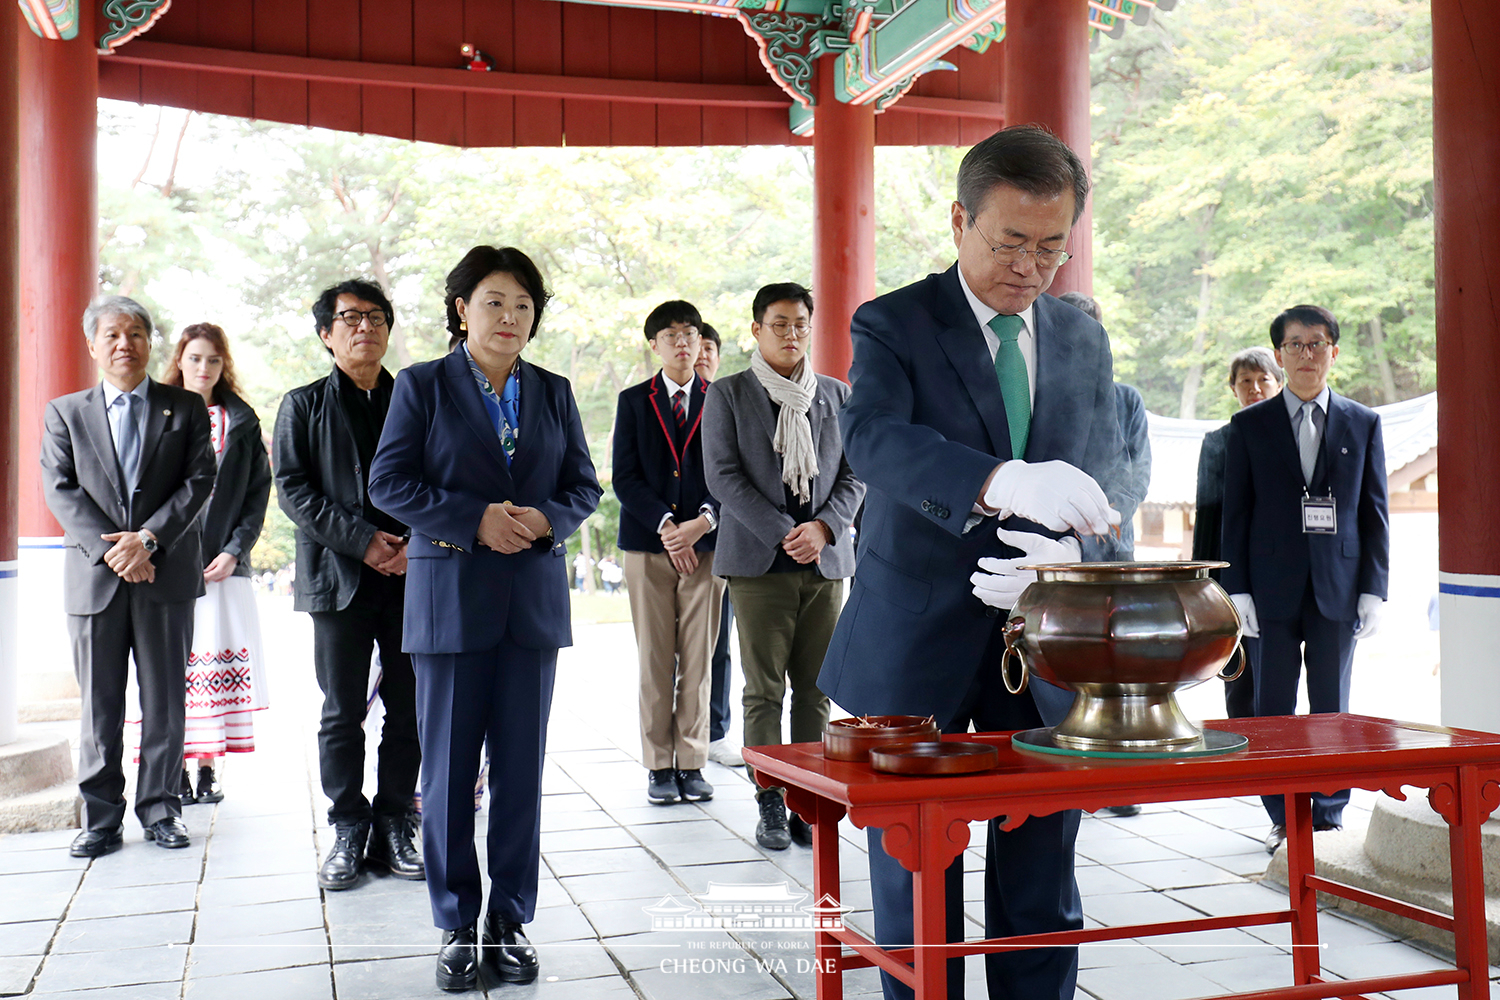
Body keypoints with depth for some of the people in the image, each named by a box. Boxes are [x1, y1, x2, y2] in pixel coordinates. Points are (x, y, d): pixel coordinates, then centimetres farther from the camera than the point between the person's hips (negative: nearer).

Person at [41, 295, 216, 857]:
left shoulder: (186, 408, 9)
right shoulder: (65, 414, 11)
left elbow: (199, 480, -2)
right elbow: (60, 490, 1)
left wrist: (149, 539, -15)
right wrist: (110, 548, -13)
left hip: (167, 575, 0)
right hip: (94, 577, 1)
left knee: (165, 701, 4)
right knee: (99, 704, 4)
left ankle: (159, 808, 15)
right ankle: (101, 817, 13)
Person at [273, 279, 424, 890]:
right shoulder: (304, 405, 9)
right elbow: (292, 488, -1)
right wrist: (361, 539, -12)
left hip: (412, 573, 2)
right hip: (338, 577, -1)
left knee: (409, 711, 3)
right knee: (342, 713, 2)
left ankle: (393, 826, 14)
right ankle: (348, 830, 13)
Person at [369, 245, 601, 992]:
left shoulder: (553, 393, 12)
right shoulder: (422, 386, 3)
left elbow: (584, 485, 11)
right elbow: (389, 482, -5)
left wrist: (545, 518, -11)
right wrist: (476, 519, -16)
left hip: (533, 598, 3)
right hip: (450, 599, -2)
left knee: (521, 767, 5)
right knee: (449, 770, 2)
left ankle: (511, 920, 16)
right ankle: (456, 927, 13)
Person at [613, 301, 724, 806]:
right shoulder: (633, 401, 9)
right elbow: (625, 478, 2)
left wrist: (703, 522, -12)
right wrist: (665, 525, -10)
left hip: (705, 544, 0)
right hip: (649, 544, 0)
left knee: (698, 662, 2)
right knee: (655, 663, 2)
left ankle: (691, 763, 10)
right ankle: (659, 767, 9)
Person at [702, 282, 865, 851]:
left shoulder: (837, 395, 13)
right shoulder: (727, 395, 4)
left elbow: (856, 474, 10)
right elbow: (723, 476, -4)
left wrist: (824, 528, -8)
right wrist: (783, 534, -12)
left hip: (826, 562, 3)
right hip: (759, 562, -3)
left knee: (816, 689, 3)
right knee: (764, 690, -2)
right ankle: (770, 805, 4)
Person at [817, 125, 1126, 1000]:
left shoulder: (1085, 339, 10)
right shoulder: (893, 326, -5)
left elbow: (1105, 474, 9)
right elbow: (874, 438, -24)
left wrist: (1068, 554, -15)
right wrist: (1002, 484, -42)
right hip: (919, 640, -3)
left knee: (1043, 889, 10)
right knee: (916, 894, 6)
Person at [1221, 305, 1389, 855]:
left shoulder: (1364, 424, 8)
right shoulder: (1249, 425, 6)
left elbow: (1375, 513, 7)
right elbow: (1235, 513, 4)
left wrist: (1374, 589, 0)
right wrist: (1238, 588, -3)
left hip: (1338, 590, 1)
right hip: (1273, 590, 0)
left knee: (1332, 709, 6)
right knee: (1273, 708, 4)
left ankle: (1328, 817, 18)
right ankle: (1283, 819, 15)